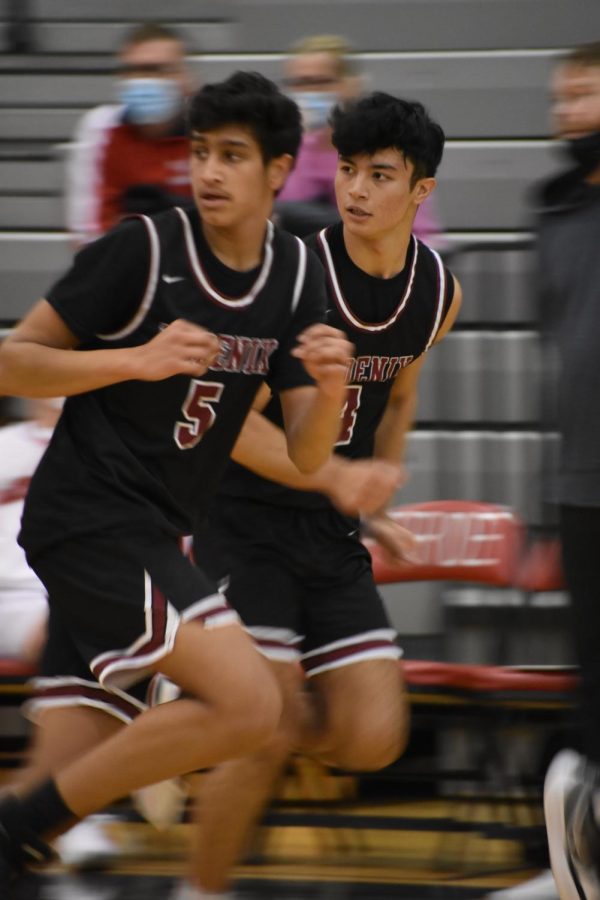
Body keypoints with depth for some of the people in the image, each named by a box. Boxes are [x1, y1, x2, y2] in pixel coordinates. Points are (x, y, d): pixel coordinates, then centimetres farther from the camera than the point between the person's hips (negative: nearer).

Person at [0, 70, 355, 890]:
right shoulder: (143, 250, -10)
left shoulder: (296, 273, 8)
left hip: (149, 538, 7)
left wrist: (330, 390, -15)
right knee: (248, 702, -21)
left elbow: (304, 456, 6)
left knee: (68, 783, 3)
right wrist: (138, 360, -21)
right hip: (88, 518, -7)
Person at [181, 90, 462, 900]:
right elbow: (233, 421, -20)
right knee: (270, 734, -13)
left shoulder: (439, 293, 1)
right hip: (245, 522, -6)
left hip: (333, 535, 6)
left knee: (373, 740, -5)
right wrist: (333, 476, -32)